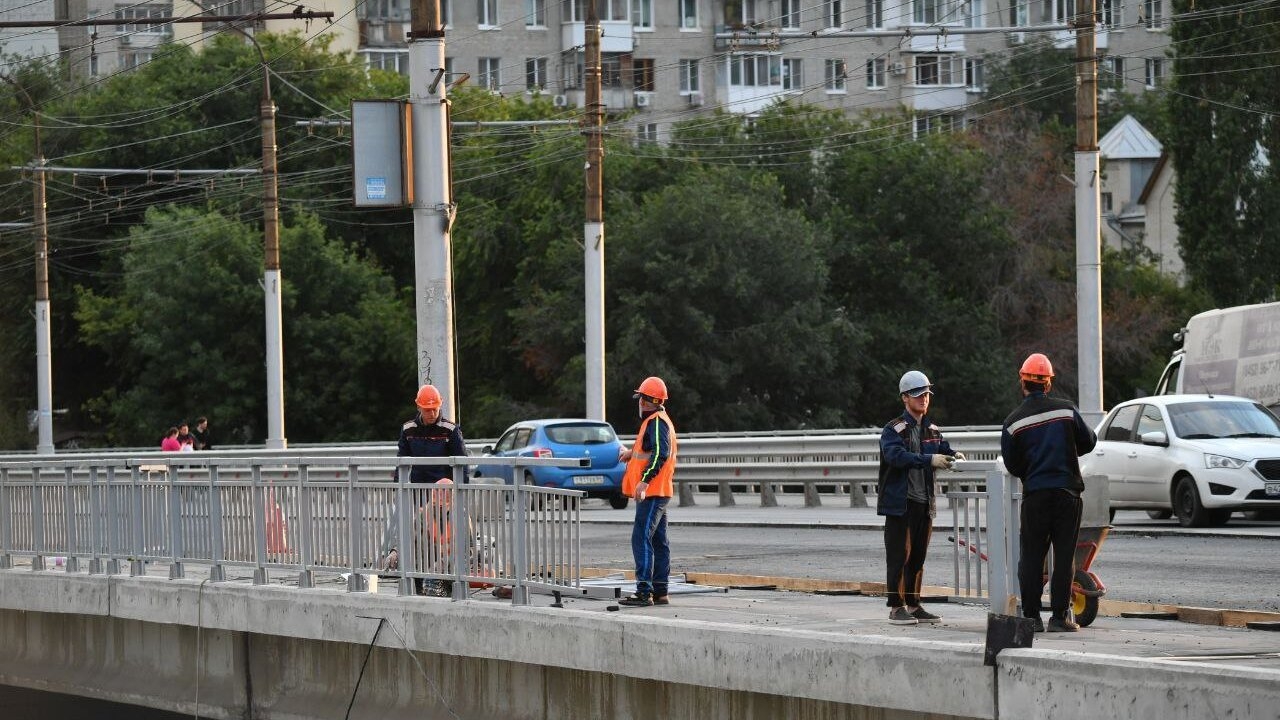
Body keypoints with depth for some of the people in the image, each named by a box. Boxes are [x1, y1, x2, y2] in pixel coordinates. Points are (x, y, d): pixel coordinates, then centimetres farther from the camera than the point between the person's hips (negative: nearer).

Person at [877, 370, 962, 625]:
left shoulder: (932, 430, 16)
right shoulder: (894, 430, -6)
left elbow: (943, 450, 11)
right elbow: (896, 455, -22)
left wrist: (954, 456, -14)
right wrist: (929, 460, -33)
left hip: (925, 502, 7)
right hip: (900, 502, -7)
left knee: (918, 556, 10)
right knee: (899, 556, -6)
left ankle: (914, 606, 17)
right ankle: (896, 607, -2)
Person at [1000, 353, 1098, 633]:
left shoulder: (1013, 422, -3)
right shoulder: (1066, 410, -2)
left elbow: (1012, 466, 2)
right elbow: (1088, 442, 7)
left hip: (1035, 494, 0)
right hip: (1068, 492, 0)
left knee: (1032, 557, 7)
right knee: (1064, 555, 3)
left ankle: (1031, 616, 4)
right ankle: (1059, 616, 1)